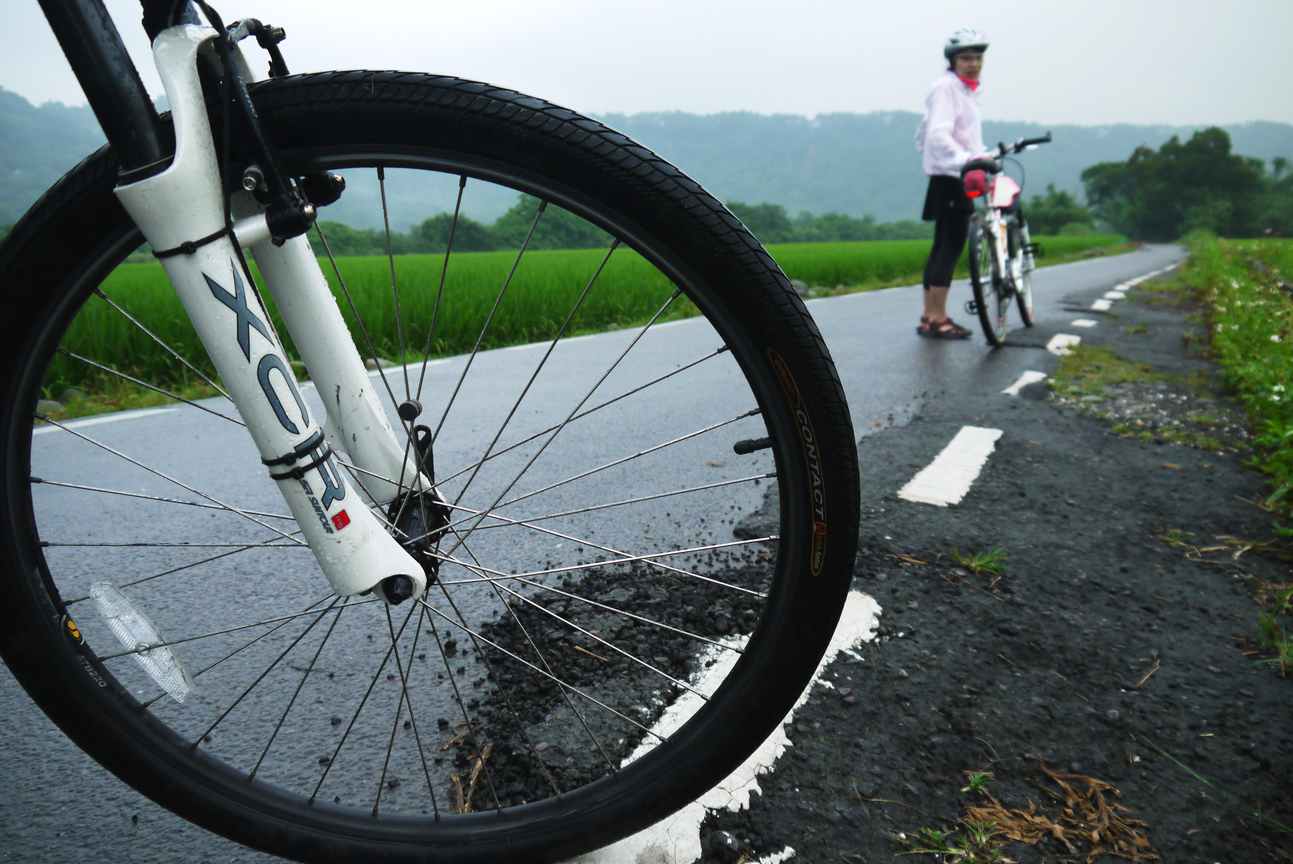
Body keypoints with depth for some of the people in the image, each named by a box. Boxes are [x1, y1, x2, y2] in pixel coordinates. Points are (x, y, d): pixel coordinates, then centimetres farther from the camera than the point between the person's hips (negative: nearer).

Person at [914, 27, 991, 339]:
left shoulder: (965, 90, 21)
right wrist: (968, 164, -32)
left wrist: (984, 155, 25)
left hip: (960, 177, 10)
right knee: (952, 245, -12)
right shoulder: (946, 87, -10)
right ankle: (937, 319, -12)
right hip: (949, 178, -10)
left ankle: (929, 317, 13)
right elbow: (938, 136, -23)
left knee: (942, 246, 9)